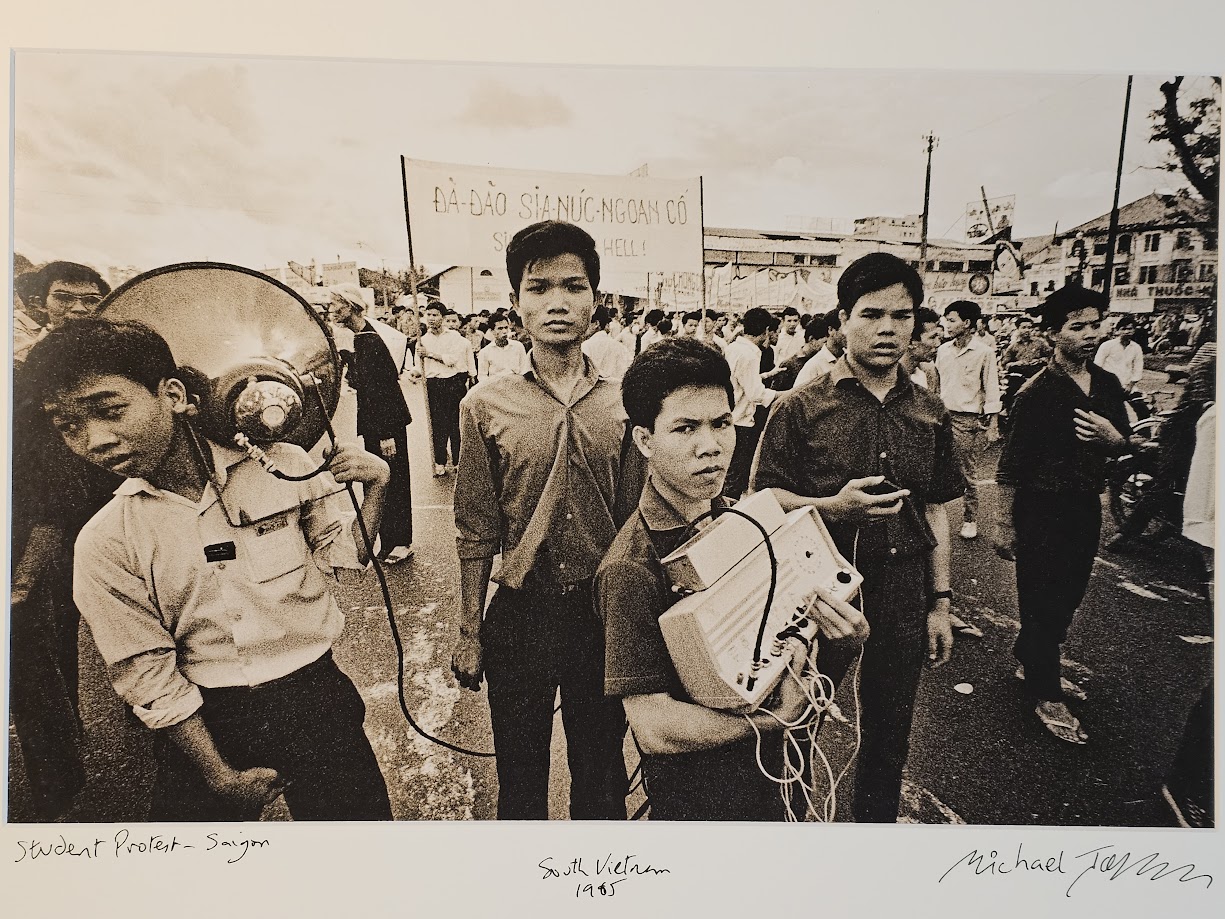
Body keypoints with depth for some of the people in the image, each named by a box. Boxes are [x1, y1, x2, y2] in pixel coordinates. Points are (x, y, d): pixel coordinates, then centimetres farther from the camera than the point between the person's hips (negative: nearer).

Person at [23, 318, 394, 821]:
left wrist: (375, 488, -14)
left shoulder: (283, 465, -10)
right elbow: (148, 676, -4)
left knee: (362, 829, 12)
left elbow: (342, 552, 3)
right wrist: (221, 777, -3)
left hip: (314, 702, 0)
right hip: (206, 725, 0)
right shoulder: (103, 545, -9)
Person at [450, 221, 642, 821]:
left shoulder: (622, 404, -4)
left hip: (603, 611, 1)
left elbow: (634, 523, 4)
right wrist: (469, 632, 1)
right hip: (520, 613, -1)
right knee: (520, 774, 18)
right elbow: (476, 532, -1)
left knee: (601, 766, 21)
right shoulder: (487, 405, -8)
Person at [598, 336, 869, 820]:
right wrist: (776, 719, -20)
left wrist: (815, 616, -13)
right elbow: (655, 728, -28)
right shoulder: (631, 568, -28)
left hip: (770, 767, 7)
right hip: (698, 795, -7)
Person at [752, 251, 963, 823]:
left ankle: (875, 825, 42)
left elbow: (934, 512, 10)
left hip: (904, 599, 4)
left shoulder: (929, 415, 5)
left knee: (889, 738, 18)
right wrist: (832, 507, -24)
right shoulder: (801, 408, -7)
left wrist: (939, 603, 9)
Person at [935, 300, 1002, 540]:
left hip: (970, 421, -4)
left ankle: (970, 519, 19)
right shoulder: (943, 350, 7)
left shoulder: (984, 353, -6)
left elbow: (992, 392, -3)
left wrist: (992, 425, -5)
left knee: (969, 475, 5)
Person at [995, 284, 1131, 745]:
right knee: (1043, 599, 3)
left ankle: (1032, 662, 37)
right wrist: (1006, 526, -12)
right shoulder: (1036, 392, -15)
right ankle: (1046, 695, 16)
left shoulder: (1108, 385, 5)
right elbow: (1010, 467, -13)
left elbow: (1125, 448, 14)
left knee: (1070, 594, 16)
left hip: (1086, 507, 7)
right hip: (1043, 509, -7)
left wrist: (1111, 437, -10)